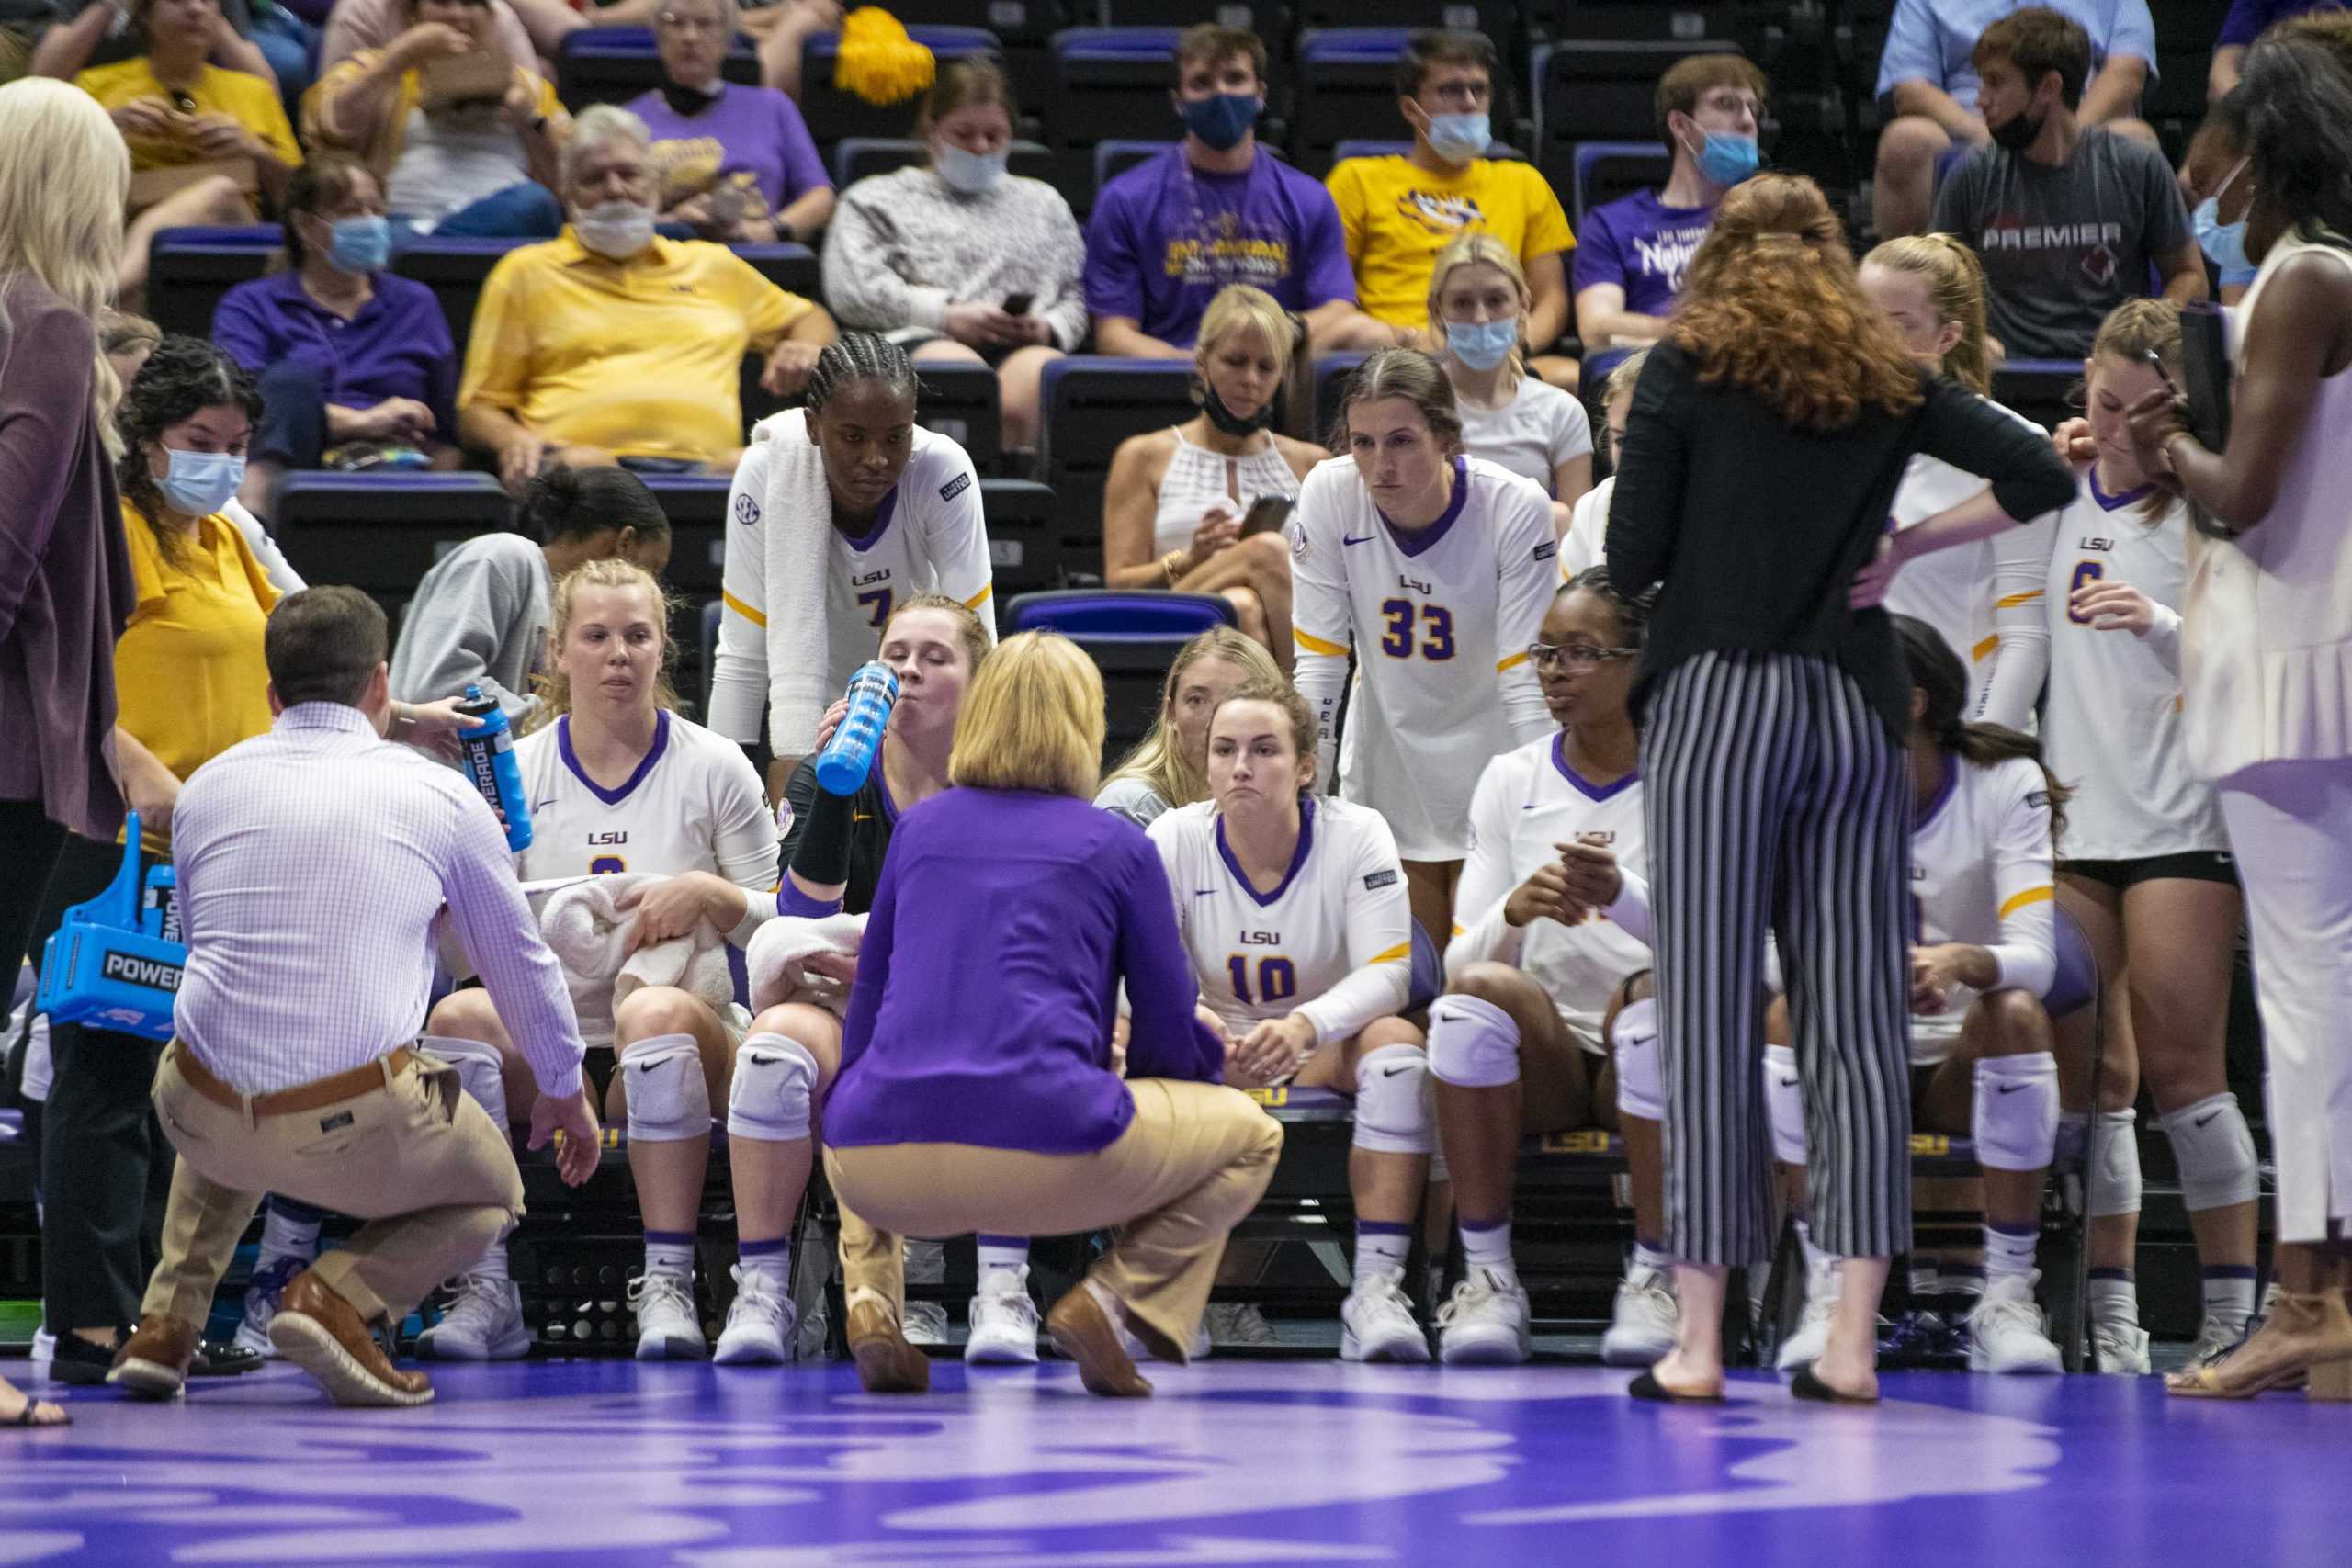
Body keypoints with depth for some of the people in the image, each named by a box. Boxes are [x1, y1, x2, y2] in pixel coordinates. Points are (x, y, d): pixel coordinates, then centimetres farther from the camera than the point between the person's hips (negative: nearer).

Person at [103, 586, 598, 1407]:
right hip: (354, 1132, -4)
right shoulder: (440, 795, 4)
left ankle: (168, 1318, 20)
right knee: (491, 1191, 27)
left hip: (199, 1114, 4)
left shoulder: (208, 787, 12)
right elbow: (521, 965, 15)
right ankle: (341, 1296, -5)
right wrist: (564, 1094, 33)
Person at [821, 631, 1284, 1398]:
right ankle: (1111, 1298, 0)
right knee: (1249, 1134, 22)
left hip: (882, 1171, 3)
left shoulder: (917, 830, 19)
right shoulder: (1116, 846, 11)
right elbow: (1171, 1044, 14)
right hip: (1043, 1160, -3)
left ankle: (870, 1295, 11)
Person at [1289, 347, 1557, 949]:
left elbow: (1525, 674, -20)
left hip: (1488, 741, -2)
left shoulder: (1516, 508, -22)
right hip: (1387, 743, 2)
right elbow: (1317, 657, -10)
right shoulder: (1329, 494, -16)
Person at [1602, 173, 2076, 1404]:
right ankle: (1853, 1340, 2)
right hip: (1856, 709, 3)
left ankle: (1699, 1342, -1)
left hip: (1719, 703, -3)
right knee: (1857, 1019, 4)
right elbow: (2039, 477, 6)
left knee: (1710, 1017, -1)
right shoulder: (1887, 381, 11)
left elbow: (1631, 560, -3)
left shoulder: (1690, 365, 2)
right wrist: (1903, 548, 11)